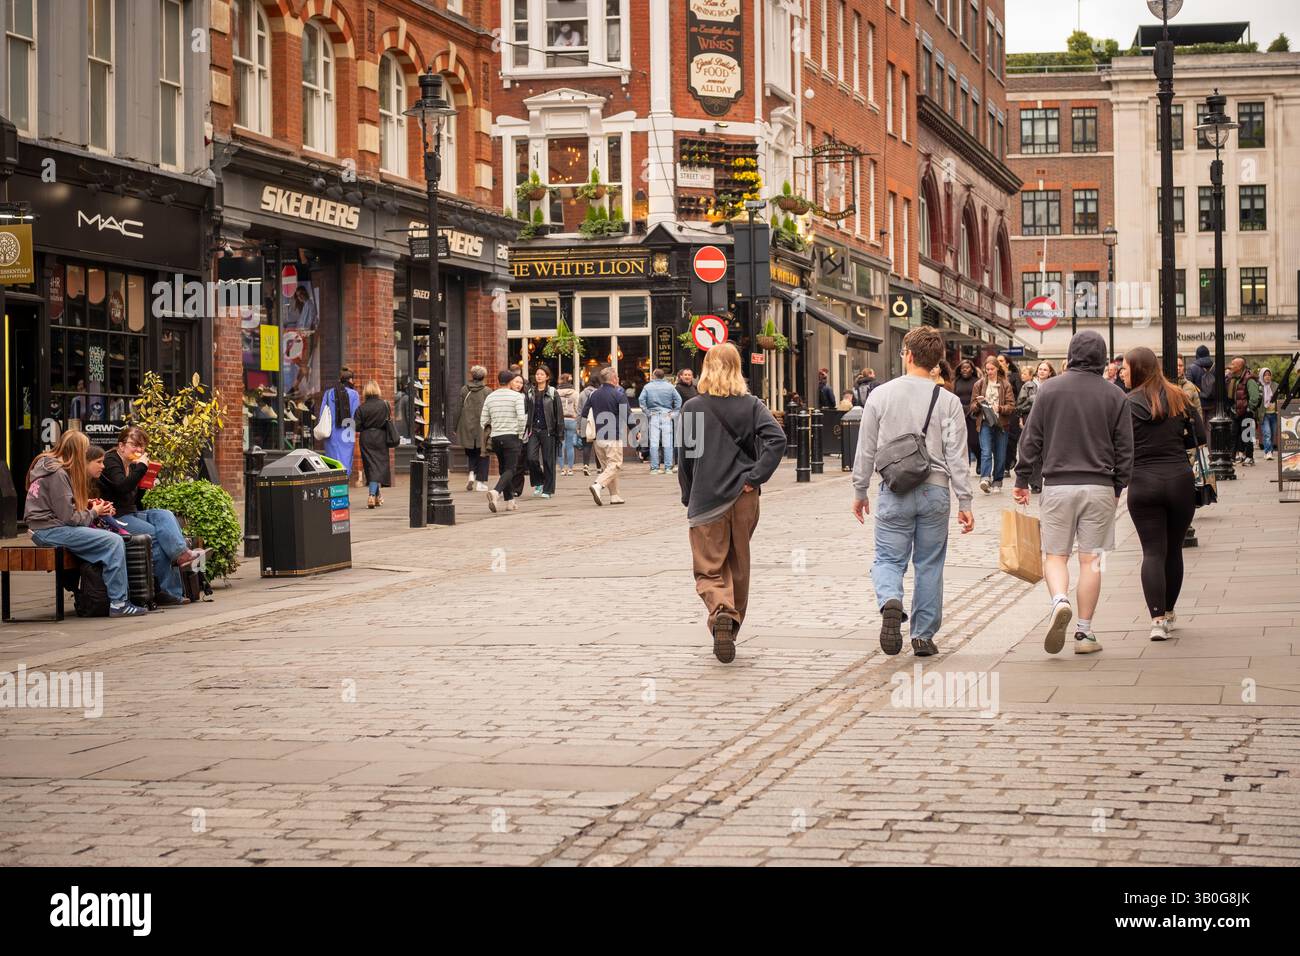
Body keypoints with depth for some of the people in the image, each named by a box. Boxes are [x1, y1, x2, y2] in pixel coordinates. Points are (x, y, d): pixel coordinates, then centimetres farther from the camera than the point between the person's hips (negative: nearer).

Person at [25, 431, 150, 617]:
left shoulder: (47, 464, 15)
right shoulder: (57, 474, -15)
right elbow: (68, 517, -17)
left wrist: (86, 504, 11)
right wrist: (93, 513, 0)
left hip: (48, 528, 10)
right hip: (50, 530, -10)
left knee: (111, 536, 5)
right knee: (114, 541, -17)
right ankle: (118, 603, -15)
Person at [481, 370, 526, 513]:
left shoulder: (490, 397, 9)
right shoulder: (517, 396, -5)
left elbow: (483, 422, 7)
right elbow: (522, 417, -16)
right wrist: (520, 435, -4)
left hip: (495, 437, 5)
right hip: (511, 437, -5)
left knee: (503, 469, 16)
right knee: (510, 470, -5)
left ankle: (510, 500, 15)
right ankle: (496, 492, -29)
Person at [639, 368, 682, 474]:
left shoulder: (648, 387, 0)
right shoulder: (669, 387, 4)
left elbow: (642, 401, -8)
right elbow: (678, 400, -1)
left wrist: (647, 412, -2)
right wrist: (674, 413, 2)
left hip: (653, 416, -1)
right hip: (667, 416, 1)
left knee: (654, 443, 1)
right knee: (667, 443, 2)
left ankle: (654, 467, -1)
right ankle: (668, 467, 0)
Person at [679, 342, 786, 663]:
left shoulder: (692, 408, -3)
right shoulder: (751, 405, 1)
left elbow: (685, 457, 0)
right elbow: (777, 438, -14)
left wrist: (688, 498, 11)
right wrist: (755, 476, -9)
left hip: (706, 499, -2)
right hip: (743, 496, 2)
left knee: (709, 568, 2)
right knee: (739, 567, 16)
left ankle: (721, 612, -27)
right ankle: (731, 630, 25)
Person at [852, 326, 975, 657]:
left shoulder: (881, 395, -1)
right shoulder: (948, 401, -2)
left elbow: (866, 450, 4)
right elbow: (956, 456, -3)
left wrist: (860, 491, 14)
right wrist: (964, 502, 2)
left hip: (895, 491, -1)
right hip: (935, 491, 1)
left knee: (889, 558, 7)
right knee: (929, 564, 11)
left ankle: (890, 602, -24)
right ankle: (924, 635, 14)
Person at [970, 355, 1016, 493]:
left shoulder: (1005, 385, 6)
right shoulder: (979, 384, 8)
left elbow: (1011, 406, 0)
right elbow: (973, 406, 8)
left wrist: (1000, 408, -17)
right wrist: (978, 404, -14)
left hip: (1001, 423, 1)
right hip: (984, 422, -1)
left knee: (1000, 454, 6)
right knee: (986, 452, -17)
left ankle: (997, 482, 17)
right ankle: (985, 478, -30)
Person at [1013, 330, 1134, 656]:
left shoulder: (1050, 389, 0)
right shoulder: (1114, 395, 1)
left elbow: (1031, 439, 1)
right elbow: (1125, 448, 5)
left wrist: (1022, 480, 10)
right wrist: (1118, 488, 16)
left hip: (1057, 485, 0)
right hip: (1099, 487, 1)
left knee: (1055, 555, 8)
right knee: (1090, 560, 6)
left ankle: (1059, 601, -20)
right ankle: (1084, 632, 7)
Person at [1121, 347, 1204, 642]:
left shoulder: (1126, 405, -6)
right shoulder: (1179, 399, 4)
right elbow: (1200, 436, 7)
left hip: (1143, 484, -3)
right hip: (1180, 480, 3)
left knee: (1152, 552, -2)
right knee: (1174, 549, 17)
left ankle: (1157, 619, -16)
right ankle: (1168, 611, 30)